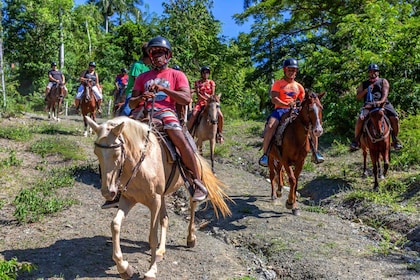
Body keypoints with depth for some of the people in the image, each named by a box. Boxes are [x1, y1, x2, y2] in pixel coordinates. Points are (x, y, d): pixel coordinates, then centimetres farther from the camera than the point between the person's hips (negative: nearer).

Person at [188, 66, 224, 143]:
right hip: (200, 102, 0)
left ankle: (219, 133, -4)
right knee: (193, 115, -28)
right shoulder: (197, 83, 8)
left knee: (220, 115, -22)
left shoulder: (211, 82, 10)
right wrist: (206, 98, -16)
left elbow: (213, 95, 4)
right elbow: (198, 94, -2)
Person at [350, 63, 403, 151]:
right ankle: (356, 140, -17)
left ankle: (395, 139, 0)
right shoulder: (363, 84, 17)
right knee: (360, 118, -28)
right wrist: (366, 90, -8)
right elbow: (358, 97, 9)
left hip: (383, 104, 0)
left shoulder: (383, 81, 13)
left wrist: (381, 101, -25)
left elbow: (385, 93, -4)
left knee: (395, 118, -20)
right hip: (368, 105, 0)